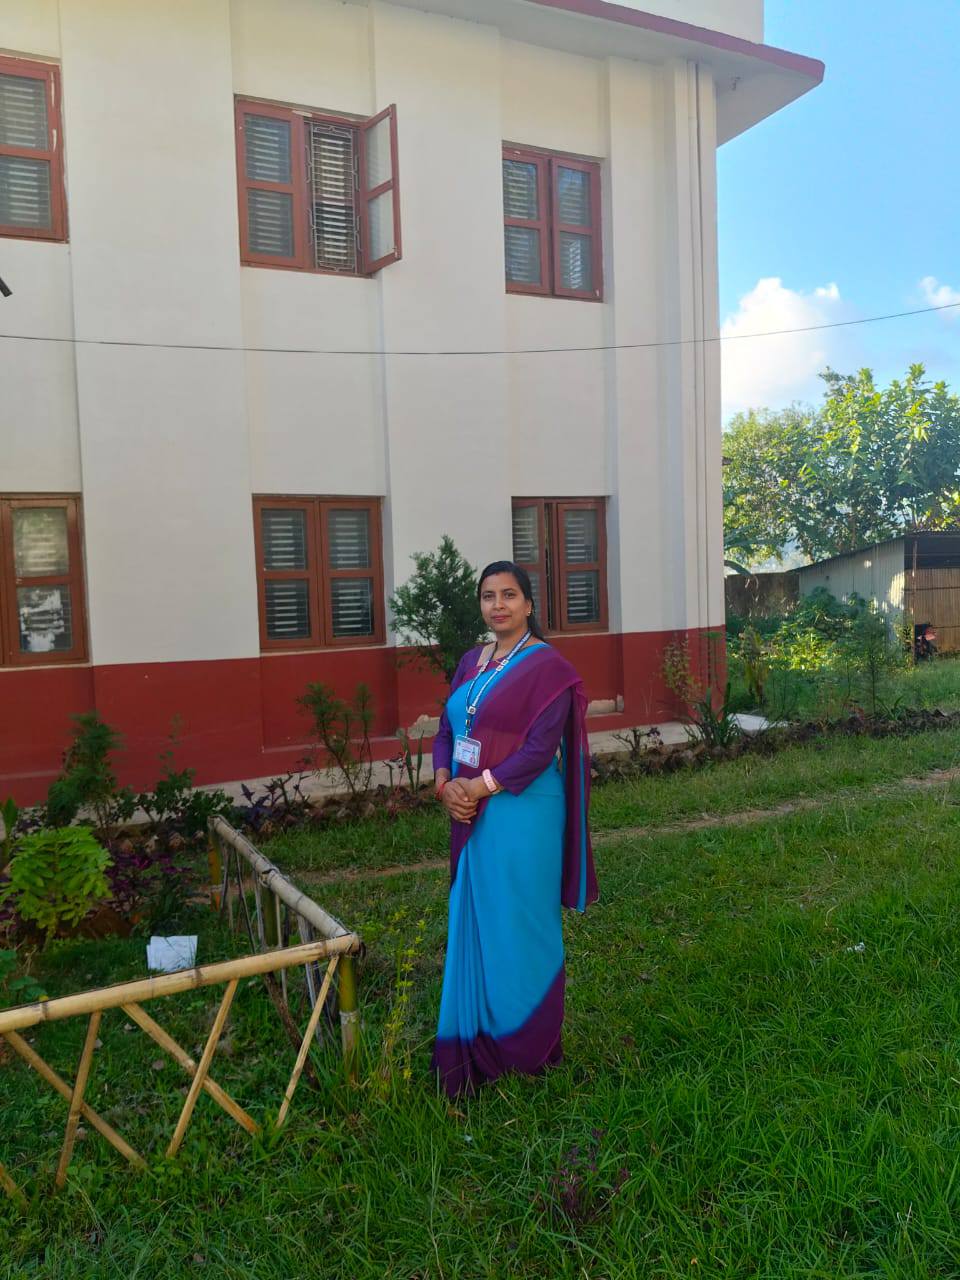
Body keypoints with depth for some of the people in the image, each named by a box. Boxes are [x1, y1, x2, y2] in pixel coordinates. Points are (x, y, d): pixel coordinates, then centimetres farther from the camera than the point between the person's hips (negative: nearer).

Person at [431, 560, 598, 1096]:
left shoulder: (546, 666, -11)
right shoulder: (471, 662, 11)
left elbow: (541, 747, -17)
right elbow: (447, 730, 10)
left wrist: (481, 786, -18)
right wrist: (445, 784, -7)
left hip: (522, 814, -7)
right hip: (471, 815, 7)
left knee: (519, 925, 5)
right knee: (474, 923, 15)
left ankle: (529, 1041, 25)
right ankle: (482, 1031, 32)